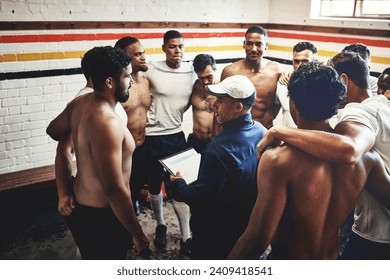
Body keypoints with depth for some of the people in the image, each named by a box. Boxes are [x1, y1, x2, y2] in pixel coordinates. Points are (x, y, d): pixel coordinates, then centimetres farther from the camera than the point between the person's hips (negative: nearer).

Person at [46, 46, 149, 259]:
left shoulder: (79, 103, -3)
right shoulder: (107, 122, -31)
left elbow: (53, 131, 18)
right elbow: (114, 190, -31)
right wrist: (137, 234, -20)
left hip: (81, 207, 9)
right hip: (102, 217, -8)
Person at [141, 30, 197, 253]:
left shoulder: (191, 71, -2)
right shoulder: (152, 71, -11)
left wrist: (174, 114, 3)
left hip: (177, 134, 2)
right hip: (153, 136, -2)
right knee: (155, 184, 13)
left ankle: (186, 237, 14)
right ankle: (161, 225, 36)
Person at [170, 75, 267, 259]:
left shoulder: (218, 150, -33)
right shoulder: (262, 132, -9)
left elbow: (201, 198, -27)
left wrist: (177, 185, -9)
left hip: (217, 232, -7)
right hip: (251, 225, 7)